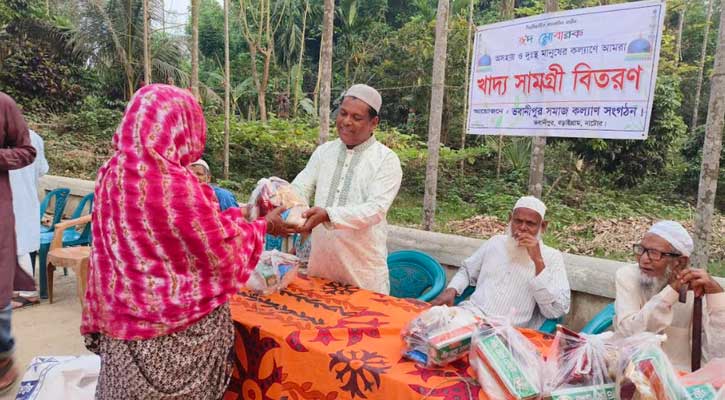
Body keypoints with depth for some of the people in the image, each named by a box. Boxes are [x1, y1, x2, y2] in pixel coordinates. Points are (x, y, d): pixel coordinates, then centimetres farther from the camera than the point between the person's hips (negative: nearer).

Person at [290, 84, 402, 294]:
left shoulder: (387, 160, -6)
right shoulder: (323, 152, 8)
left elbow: (375, 209, -18)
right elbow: (298, 189, 1)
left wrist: (328, 215, -31)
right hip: (319, 261, 4)